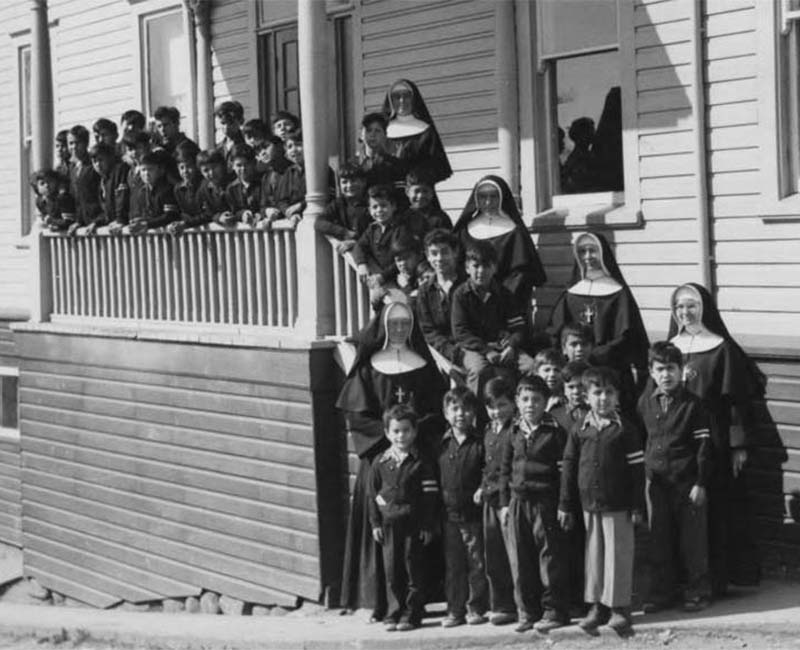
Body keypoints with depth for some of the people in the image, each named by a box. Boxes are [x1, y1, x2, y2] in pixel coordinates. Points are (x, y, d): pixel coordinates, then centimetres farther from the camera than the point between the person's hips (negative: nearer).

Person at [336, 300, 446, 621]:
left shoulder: (424, 365, 11)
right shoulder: (368, 367, 6)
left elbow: (438, 411, 6)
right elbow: (356, 414, 1)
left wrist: (415, 431, -11)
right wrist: (387, 432, -12)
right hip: (379, 453, -1)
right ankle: (380, 602, -3)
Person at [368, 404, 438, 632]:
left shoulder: (421, 463, -1)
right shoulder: (380, 463, 5)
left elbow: (430, 495, -2)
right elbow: (372, 494, 9)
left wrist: (428, 526, -6)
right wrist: (375, 523, 3)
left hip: (413, 523, -2)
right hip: (389, 524, 2)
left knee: (414, 570, 1)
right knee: (392, 571, 5)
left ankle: (412, 614, 7)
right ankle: (393, 615, 11)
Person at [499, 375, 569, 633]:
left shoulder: (554, 432, -4)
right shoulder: (514, 433, 10)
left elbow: (565, 468, -6)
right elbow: (505, 469, 16)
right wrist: (504, 502, 11)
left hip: (546, 501, -5)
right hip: (517, 502, 5)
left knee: (550, 556, -1)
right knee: (520, 561, 7)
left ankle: (554, 610, 7)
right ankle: (528, 612, 15)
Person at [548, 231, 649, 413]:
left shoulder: (618, 293, 0)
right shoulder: (571, 294, 13)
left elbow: (624, 339, -6)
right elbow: (554, 332, 9)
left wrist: (593, 356, -15)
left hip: (610, 372, -3)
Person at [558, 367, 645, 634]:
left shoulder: (626, 430, -4)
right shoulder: (579, 431, 5)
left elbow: (637, 469, -3)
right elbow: (569, 468, 9)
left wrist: (637, 506, -6)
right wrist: (565, 505, 7)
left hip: (618, 505, -3)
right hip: (589, 504, 4)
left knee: (618, 555, 0)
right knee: (594, 554, 10)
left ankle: (619, 608, 7)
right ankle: (597, 606, 19)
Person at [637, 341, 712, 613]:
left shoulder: (692, 404, -8)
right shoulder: (646, 401, 5)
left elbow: (704, 445, -7)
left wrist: (701, 483, -10)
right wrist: (645, 466, 15)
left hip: (686, 481, -4)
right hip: (656, 480, 4)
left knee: (692, 539, 3)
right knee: (659, 539, 8)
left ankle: (697, 592, 14)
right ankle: (661, 592, 18)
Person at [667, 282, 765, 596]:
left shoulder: (723, 349, -4)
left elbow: (737, 399, -6)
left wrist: (740, 444, -9)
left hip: (713, 443, -4)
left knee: (713, 509, -3)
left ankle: (716, 579, 3)